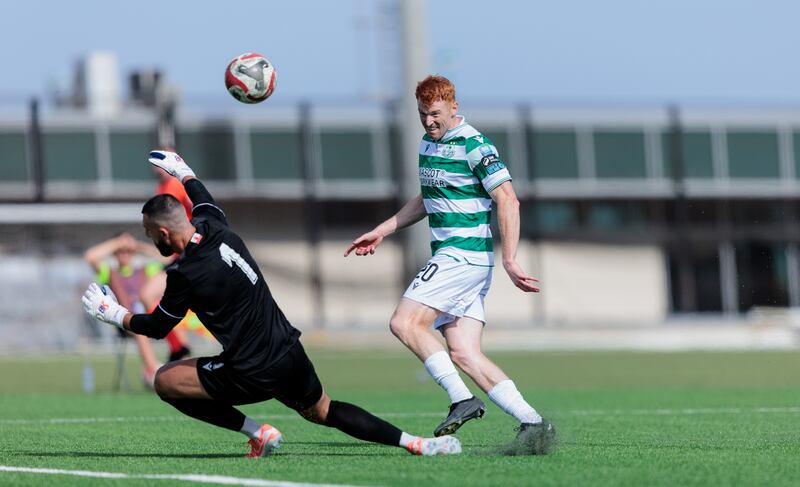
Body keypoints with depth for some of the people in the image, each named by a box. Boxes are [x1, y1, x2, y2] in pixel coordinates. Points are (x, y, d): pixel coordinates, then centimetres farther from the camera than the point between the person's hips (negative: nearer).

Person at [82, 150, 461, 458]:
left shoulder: (185, 274, -18)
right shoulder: (216, 229, 1)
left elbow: (158, 327, -2)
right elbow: (204, 201, 28)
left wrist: (117, 316, 13)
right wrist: (182, 171, 43)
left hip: (253, 374, -8)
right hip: (291, 355, 8)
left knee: (165, 381, 4)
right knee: (321, 412, 28)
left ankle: (258, 433, 3)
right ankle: (414, 443, 16)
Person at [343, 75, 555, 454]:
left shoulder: (474, 146, -11)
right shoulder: (428, 144, 16)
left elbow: (508, 201, -16)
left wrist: (510, 260, -22)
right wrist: (381, 232, 31)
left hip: (465, 254, -9)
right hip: (450, 256, 9)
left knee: (405, 323, -16)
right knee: (462, 353, -1)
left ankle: (461, 399, -17)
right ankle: (532, 422, -6)